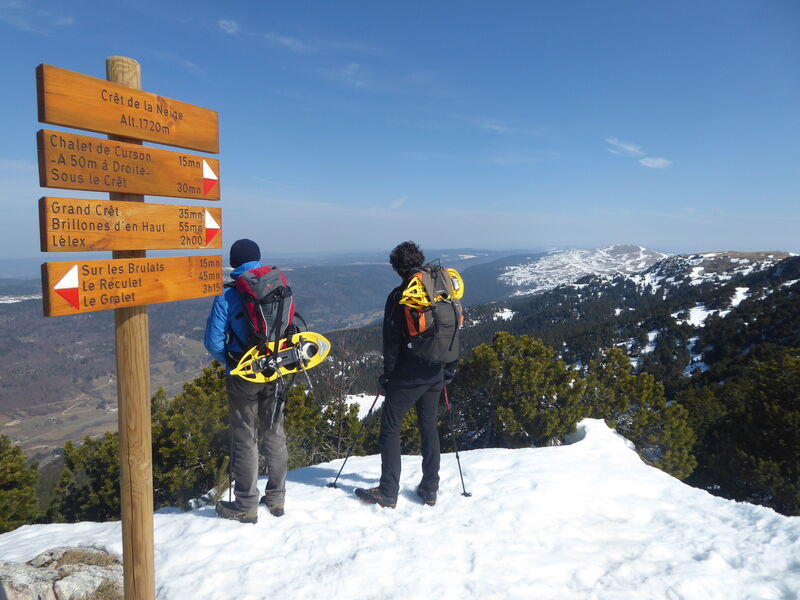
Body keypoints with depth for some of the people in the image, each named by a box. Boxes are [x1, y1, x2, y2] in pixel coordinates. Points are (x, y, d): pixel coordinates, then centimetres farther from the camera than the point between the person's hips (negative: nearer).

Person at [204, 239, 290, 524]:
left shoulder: (227, 298, -13)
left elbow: (213, 342, -13)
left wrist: (230, 360, 6)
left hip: (243, 376, -4)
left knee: (245, 439, 8)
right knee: (275, 434, 16)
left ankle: (246, 507, 18)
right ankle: (276, 499, 28)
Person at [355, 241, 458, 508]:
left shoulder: (398, 296, -11)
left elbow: (392, 340, -11)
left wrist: (387, 374, -3)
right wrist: (450, 368, 17)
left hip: (407, 375, -6)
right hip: (435, 374, 6)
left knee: (390, 427, 4)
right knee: (429, 426, 15)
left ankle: (388, 492, 5)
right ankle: (430, 489, 20)